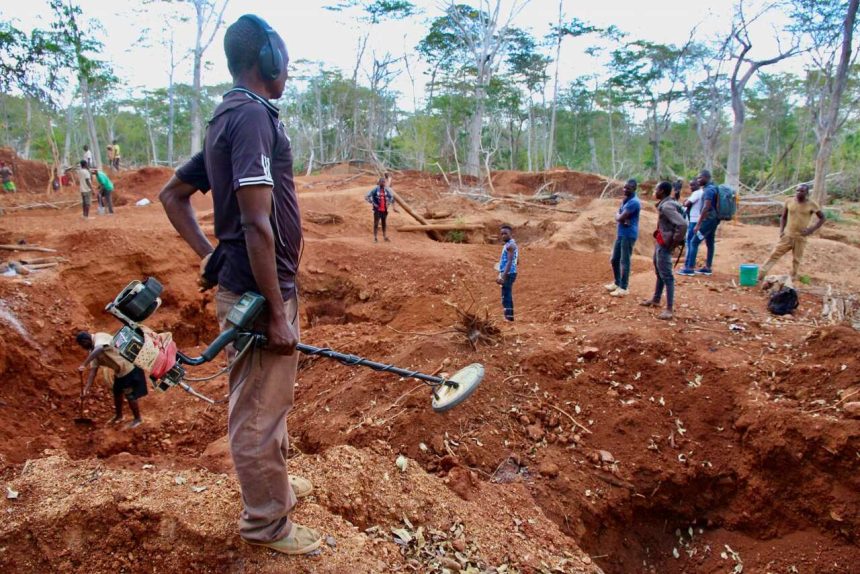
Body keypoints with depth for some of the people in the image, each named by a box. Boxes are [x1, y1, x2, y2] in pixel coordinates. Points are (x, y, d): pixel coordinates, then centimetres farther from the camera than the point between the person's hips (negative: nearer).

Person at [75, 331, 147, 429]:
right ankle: (118, 416, 44)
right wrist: (86, 388, -4)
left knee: (130, 396, 0)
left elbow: (99, 349, -44)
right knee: (117, 393, 22)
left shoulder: (100, 337, -20)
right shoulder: (93, 351, 7)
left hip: (130, 368, -10)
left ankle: (138, 419, 19)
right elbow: (93, 370, 4)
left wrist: (84, 365, -44)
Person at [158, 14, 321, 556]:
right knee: (260, 409, 5)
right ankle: (266, 522, 23)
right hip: (260, 290, -10)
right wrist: (277, 312, -21)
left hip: (240, 284, 10)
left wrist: (211, 256, 13)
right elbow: (257, 223, -25)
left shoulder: (227, 119, 13)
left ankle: (274, 482, 44)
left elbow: (172, 195, 20)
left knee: (269, 398, 24)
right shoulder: (253, 115, -17)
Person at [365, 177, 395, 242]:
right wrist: (373, 203, -11)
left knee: (384, 223, 11)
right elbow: (367, 197, -9)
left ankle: (384, 236, 20)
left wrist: (388, 203, 9)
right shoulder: (375, 190, -8)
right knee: (376, 223, -3)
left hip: (384, 209, 5)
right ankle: (375, 237, 2)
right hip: (377, 210, -4)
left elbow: (391, 197, 22)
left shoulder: (386, 190, 7)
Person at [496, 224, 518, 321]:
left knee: (506, 297, -9)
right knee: (507, 296, 15)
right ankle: (509, 317, 22)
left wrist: (503, 276, -27)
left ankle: (508, 317, -8)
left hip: (508, 274, -11)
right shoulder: (512, 244, 18)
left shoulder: (510, 245, -13)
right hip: (507, 274, 11)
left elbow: (510, 261, -22)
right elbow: (517, 261, 24)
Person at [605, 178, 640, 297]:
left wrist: (619, 217, 1)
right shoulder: (625, 200, 15)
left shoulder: (634, 202, -17)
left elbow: (620, 218, -21)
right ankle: (617, 283, 29)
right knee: (614, 260, 15)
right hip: (620, 234, 10)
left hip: (629, 235, -10)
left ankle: (623, 288, 1)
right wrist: (622, 219, -13)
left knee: (624, 261, -5)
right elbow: (618, 216, 8)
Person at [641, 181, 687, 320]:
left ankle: (669, 309, -6)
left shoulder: (666, 206, -22)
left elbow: (683, 224, -30)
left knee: (666, 276, -8)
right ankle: (656, 300, 38)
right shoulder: (663, 204, 8)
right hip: (660, 242, 11)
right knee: (659, 272, 22)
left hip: (664, 244, -11)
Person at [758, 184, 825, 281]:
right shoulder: (789, 202, 0)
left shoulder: (811, 205, -6)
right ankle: (760, 274, -3)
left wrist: (812, 229, -8)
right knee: (774, 254, -3)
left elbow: (822, 218, 3)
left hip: (800, 237, -1)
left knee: (796, 260, 8)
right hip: (787, 235, 1)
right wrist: (781, 230, -2)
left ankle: (792, 279, 22)